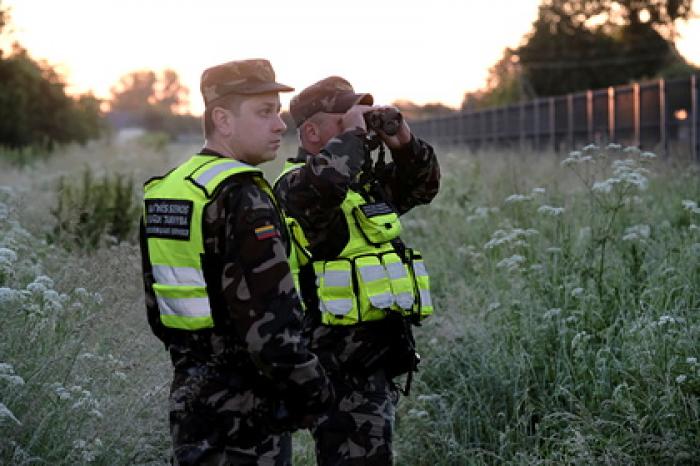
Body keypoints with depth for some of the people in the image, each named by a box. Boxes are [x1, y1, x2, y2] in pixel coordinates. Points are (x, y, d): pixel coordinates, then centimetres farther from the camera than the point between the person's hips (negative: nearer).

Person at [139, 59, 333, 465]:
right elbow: (271, 317, -23)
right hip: (245, 413, -9)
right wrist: (313, 395, -13)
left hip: (189, 398, 9)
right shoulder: (241, 197, -18)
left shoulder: (163, 192, 11)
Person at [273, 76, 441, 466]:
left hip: (378, 357, 10)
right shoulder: (296, 185, -12)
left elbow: (423, 186, 26)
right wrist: (351, 134, -17)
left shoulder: (368, 179, 17)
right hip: (344, 365, -10)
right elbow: (326, 182, -35)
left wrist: (405, 144, 7)